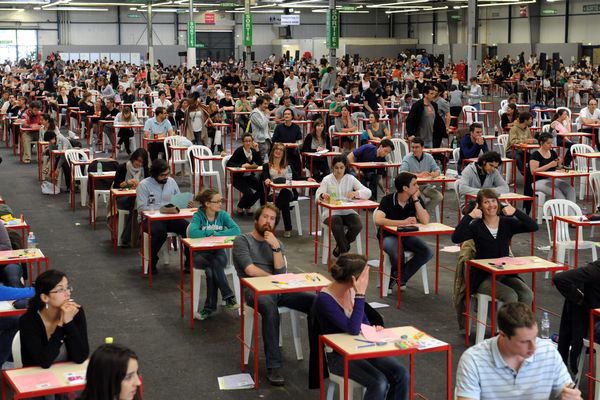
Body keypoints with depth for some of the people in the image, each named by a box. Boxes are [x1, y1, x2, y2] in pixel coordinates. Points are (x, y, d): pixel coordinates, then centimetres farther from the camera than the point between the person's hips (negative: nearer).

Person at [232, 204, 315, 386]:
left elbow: (281, 272, 4)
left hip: (279, 289, 5)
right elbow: (250, 270, -8)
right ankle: (273, 366, -38)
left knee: (314, 301, -21)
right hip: (254, 290, -5)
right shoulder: (242, 241, 4)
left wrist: (276, 247, -7)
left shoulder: (276, 242, 19)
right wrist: (273, 278, 1)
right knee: (270, 307, -40)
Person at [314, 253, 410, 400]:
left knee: (402, 375, -16)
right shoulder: (324, 299, -21)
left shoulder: (353, 290, 0)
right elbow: (353, 329, -30)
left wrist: (373, 329, -5)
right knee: (379, 383, -29)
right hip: (339, 355, -6)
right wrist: (360, 294, -27)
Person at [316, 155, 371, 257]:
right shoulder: (327, 179, 2)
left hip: (347, 211, 2)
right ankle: (345, 253, -13)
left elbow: (368, 192, -3)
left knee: (357, 226, -27)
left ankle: (340, 246, 3)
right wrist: (323, 195, -35)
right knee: (337, 226, -35)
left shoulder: (350, 178, 5)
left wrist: (356, 193, -25)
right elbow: (318, 195, -9)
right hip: (331, 212, -2)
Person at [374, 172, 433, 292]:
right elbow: (378, 220, -31)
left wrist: (416, 200, -20)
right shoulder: (388, 200, -15)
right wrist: (403, 222, -32)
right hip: (389, 236, -4)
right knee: (398, 256, -37)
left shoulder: (417, 199, -5)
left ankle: (400, 277, 0)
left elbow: (425, 221, -19)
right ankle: (397, 274, 2)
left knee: (427, 253, -23)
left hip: (408, 236, 4)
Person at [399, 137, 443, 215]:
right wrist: (418, 175, -32)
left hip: (425, 186, 4)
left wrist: (434, 174, -24)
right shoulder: (407, 158, -7)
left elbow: (437, 170, 2)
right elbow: (402, 173, -21)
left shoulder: (429, 157, 5)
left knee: (439, 196, -18)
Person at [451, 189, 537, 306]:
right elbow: (456, 238, -22)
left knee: (527, 294, -22)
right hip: (483, 276, -4)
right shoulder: (476, 226, -3)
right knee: (510, 296, -28)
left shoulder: (507, 223, 5)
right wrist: (469, 217, -26)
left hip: (506, 273, 4)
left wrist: (516, 212, -19)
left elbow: (534, 227, -8)